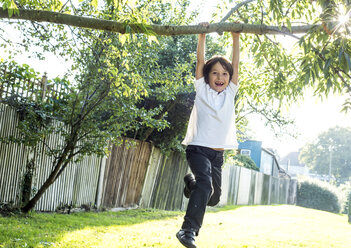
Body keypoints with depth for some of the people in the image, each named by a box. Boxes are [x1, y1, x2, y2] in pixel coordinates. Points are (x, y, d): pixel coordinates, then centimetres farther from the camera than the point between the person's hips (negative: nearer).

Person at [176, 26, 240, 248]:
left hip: (218, 153, 5)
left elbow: (236, 64, 4)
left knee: (213, 198, 13)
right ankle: (189, 230, -31)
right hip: (199, 148, -5)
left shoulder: (230, 93, 10)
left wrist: (236, 37, 0)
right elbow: (200, 62, -3)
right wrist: (202, 36, -6)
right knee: (205, 182, -31)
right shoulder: (202, 90, 3)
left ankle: (191, 183, 44)